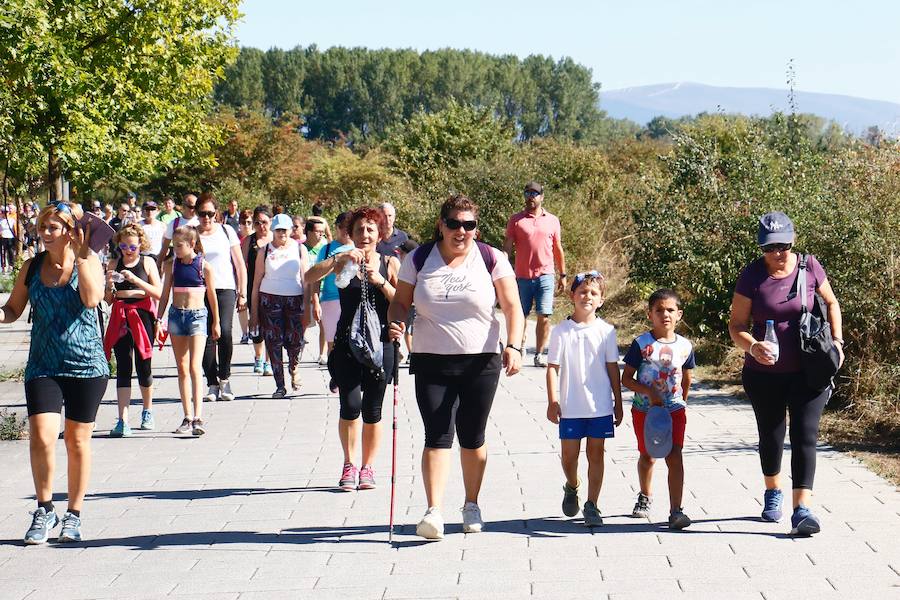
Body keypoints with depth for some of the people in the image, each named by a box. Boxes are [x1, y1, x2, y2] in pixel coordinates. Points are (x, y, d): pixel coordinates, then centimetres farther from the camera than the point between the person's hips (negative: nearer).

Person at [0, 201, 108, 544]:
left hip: (86, 364, -2)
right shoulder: (32, 268, 6)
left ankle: (74, 515, 22)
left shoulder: (88, 263, -3)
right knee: (41, 437, -14)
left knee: (78, 441, 7)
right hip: (43, 365, 2)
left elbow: (92, 298, -22)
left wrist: (81, 256, -19)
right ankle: (44, 510, 3)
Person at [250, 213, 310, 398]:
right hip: (270, 299, 0)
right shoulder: (265, 251, 5)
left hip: (295, 299, 0)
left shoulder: (299, 249, 7)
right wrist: (254, 311, 1)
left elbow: (305, 279, 5)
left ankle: (294, 370, 28)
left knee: (295, 341, -4)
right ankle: (280, 386, 4)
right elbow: (257, 281, 5)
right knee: (274, 342, -4)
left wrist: (307, 308, -2)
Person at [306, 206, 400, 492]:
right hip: (347, 343, 0)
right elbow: (310, 277, -12)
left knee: (372, 410, 4)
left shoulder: (390, 264, 6)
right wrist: (338, 259, -23)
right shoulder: (343, 261, 5)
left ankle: (368, 467, 19)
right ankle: (349, 465, 5)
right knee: (350, 404, -12)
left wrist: (380, 281, -15)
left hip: (380, 343, 1)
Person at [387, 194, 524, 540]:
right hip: (431, 362, 0)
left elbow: (512, 307, -2)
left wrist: (514, 346, -15)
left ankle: (471, 505, 26)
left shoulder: (492, 260, 0)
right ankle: (434, 512, -17)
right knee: (438, 436, -11)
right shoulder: (419, 260, 4)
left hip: (481, 362, 0)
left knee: (473, 439, 9)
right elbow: (401, 302, 9)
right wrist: (396, 324, -13)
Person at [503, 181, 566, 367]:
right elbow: (507, 247, 1)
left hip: (545, 276, 0)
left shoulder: (552, 221, 9)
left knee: (544, 317, -6)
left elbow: (558, 250, 14)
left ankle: (540, 354, 1)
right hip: (522, 277, 0)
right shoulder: (516, 220, 4)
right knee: (521, 316, 9)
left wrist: (563, 275, 13)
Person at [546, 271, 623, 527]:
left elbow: (613, 368, 5)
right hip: (570, 407, 0)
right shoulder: (561, 331, -1)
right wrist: (552, 401, -6)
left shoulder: (605, 331, 1)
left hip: (600, 405, 0)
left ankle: (591, 506, 10)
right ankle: (572, 488, 35)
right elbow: (553, 368, 0)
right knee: (568, 455, 5)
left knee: (596, 453, 4)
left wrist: (618, 403, 6)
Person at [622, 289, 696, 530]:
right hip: (644, 409, 0)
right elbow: (626, 378, -8)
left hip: (674, 410, 1)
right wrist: (649, 392, -20)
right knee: (647, 456, 15)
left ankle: (676, 511, -14)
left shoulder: (685, 346, -1)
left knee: (674, 456, -12)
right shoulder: (641, 344, -9)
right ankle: (645, 497, 42)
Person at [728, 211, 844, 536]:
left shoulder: (809, 267, -5)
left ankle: (802, 510, -15)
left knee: (805, 435, -10)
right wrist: (753, 347, -26)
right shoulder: (752, 275, -8)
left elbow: (831, 303, 12)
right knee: (771, 436, 15)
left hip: (807, 372, -1)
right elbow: (736, 325, -6)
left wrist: (836, 340, 0)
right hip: (765, 373, 1)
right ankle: (772, 492, 41)